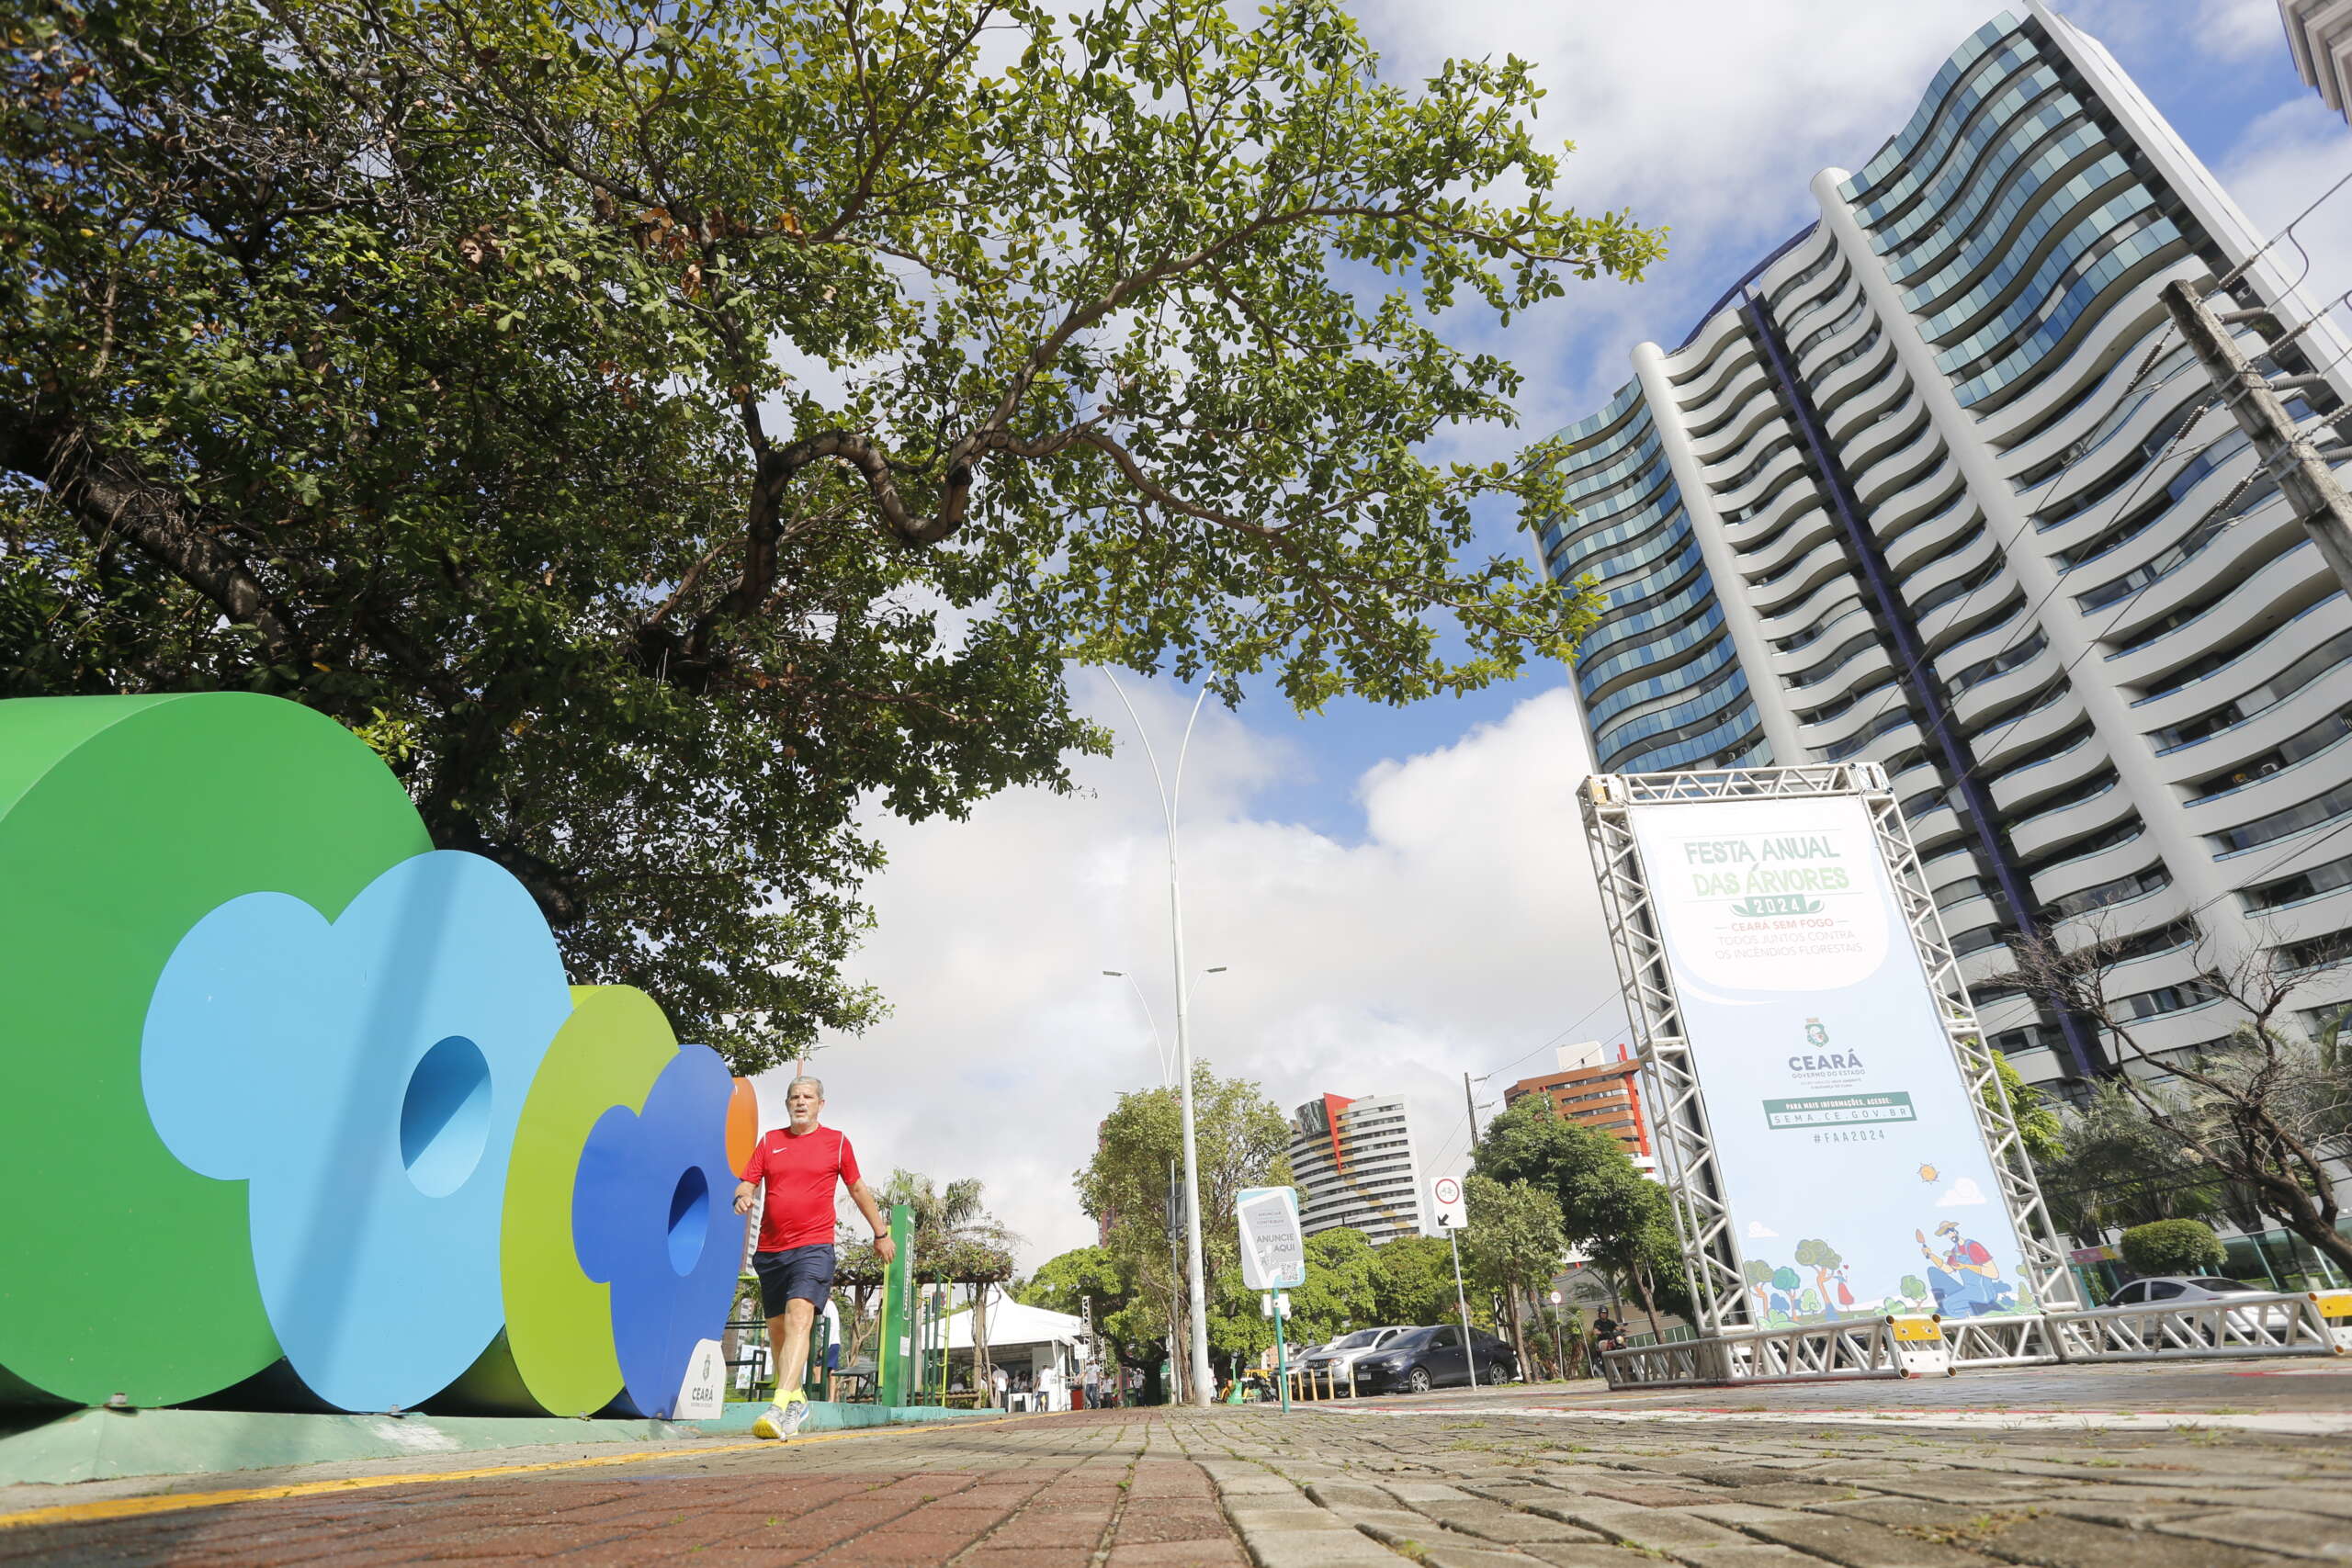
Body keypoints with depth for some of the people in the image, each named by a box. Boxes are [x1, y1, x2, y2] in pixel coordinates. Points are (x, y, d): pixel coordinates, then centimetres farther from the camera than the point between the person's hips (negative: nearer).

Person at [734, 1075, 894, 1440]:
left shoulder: (837, 1142, 6)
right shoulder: (769, 1142, 11)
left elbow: (858, 1189, 15)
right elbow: (747, 1183, 8)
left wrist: (881, 1233, 20)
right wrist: (743, 1197, -17)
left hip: (813, 1247, -4)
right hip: (770, 1249, 4)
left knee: (799, 1318, -21)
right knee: (777, 1328, 11)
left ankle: (780, 1409, -27)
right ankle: (796, 1398, 31)